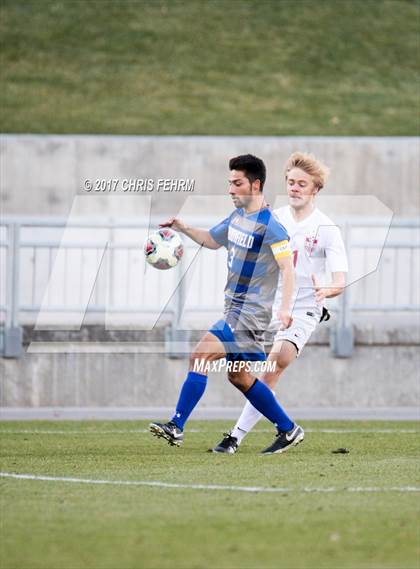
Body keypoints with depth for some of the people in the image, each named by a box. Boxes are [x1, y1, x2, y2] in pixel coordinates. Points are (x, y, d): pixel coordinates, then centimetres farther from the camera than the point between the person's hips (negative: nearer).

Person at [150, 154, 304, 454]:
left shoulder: (270, 226, -17)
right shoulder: (237, 217, 11)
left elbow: (288, 268, -21)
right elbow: (212, 240, 27)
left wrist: (285, 307, -33)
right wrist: (184, 229, 10)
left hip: (249, 313, -10)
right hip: (234, 308, 10)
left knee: (201, 356, -17)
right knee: (238, 375, 15)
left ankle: (177, 426, -16)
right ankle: (289, 430, 23)